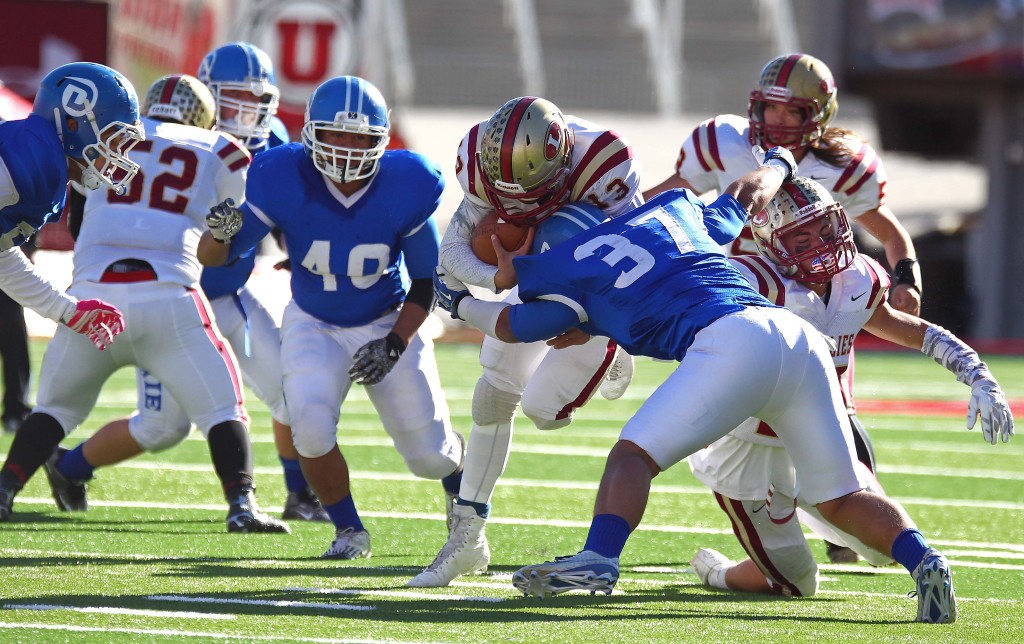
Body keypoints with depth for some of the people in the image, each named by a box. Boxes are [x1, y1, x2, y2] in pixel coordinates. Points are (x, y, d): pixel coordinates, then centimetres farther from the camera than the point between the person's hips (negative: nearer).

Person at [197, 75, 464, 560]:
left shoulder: (405, 188, -21)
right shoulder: (286, 181, -23)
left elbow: (424, 285, -8)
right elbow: (211, 258, -19)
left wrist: (395, 344, -19)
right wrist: (221, 233, -42)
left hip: (387, 324, 0)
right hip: (314, 325, 0)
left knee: (430, 455, 2)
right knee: (311, 427, -26)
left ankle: (463, 495, 41)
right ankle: (349, 531, 0)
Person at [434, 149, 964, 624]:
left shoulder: (565, 275, 13)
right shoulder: (672, 209, 29)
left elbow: (514, 326, 31)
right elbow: (749, 193, 46)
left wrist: (461, 303, 52)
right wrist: (778, 163, 70)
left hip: (730, 343, -6)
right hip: (796, 332, 6)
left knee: (635, 453, -3)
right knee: (840, 496, 12)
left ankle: (598, 559, -25)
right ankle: (920, 557, -9)